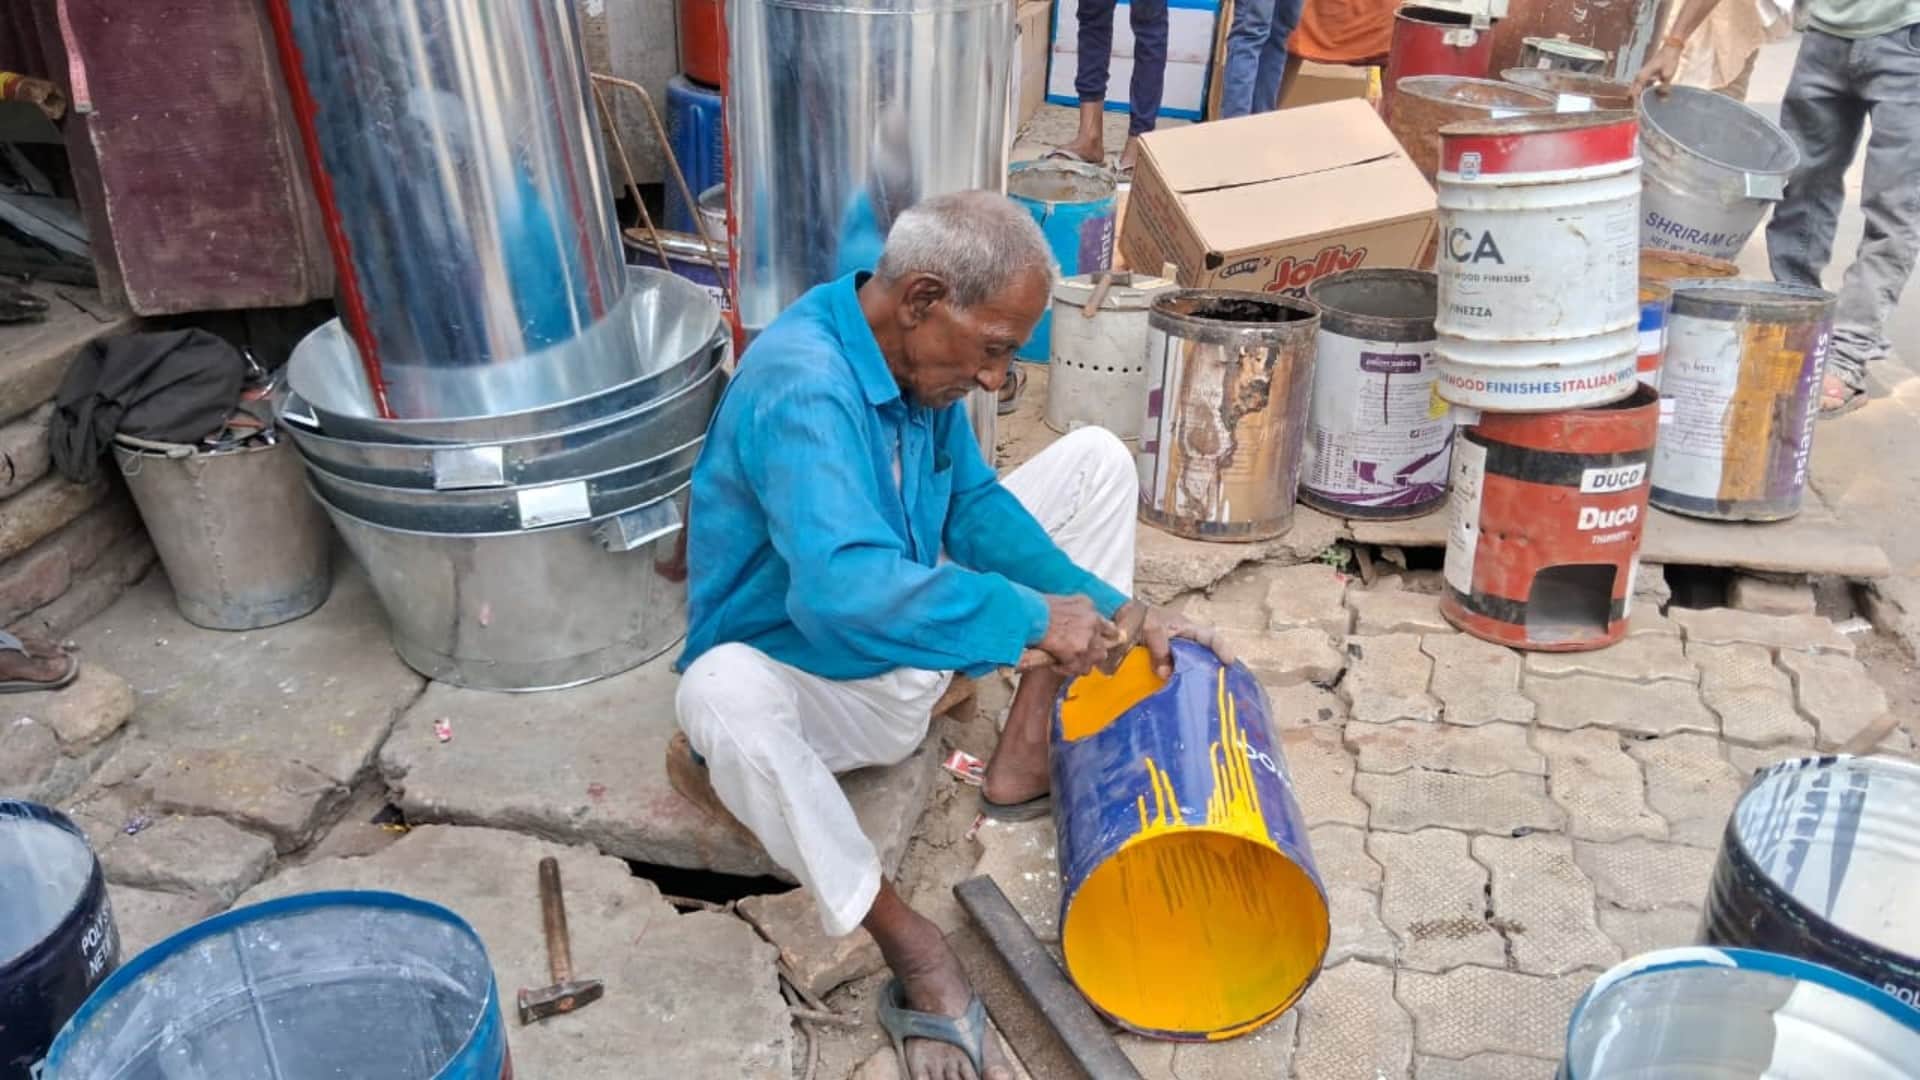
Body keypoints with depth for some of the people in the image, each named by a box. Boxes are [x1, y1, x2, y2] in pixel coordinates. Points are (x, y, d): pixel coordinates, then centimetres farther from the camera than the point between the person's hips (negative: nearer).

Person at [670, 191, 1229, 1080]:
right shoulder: (800, 386, -33)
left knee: (1095, 459, 4)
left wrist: (1112, 610, -8)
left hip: (912, 649, 8)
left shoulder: (917, 355, -7)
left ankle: (1025, 763, -2)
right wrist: (1026, 619, -38)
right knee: (724, 691, -44)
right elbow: (844, 589, -47)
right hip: (808, 681, -7)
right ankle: (909, 945, -25)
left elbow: (973, 504, 3)